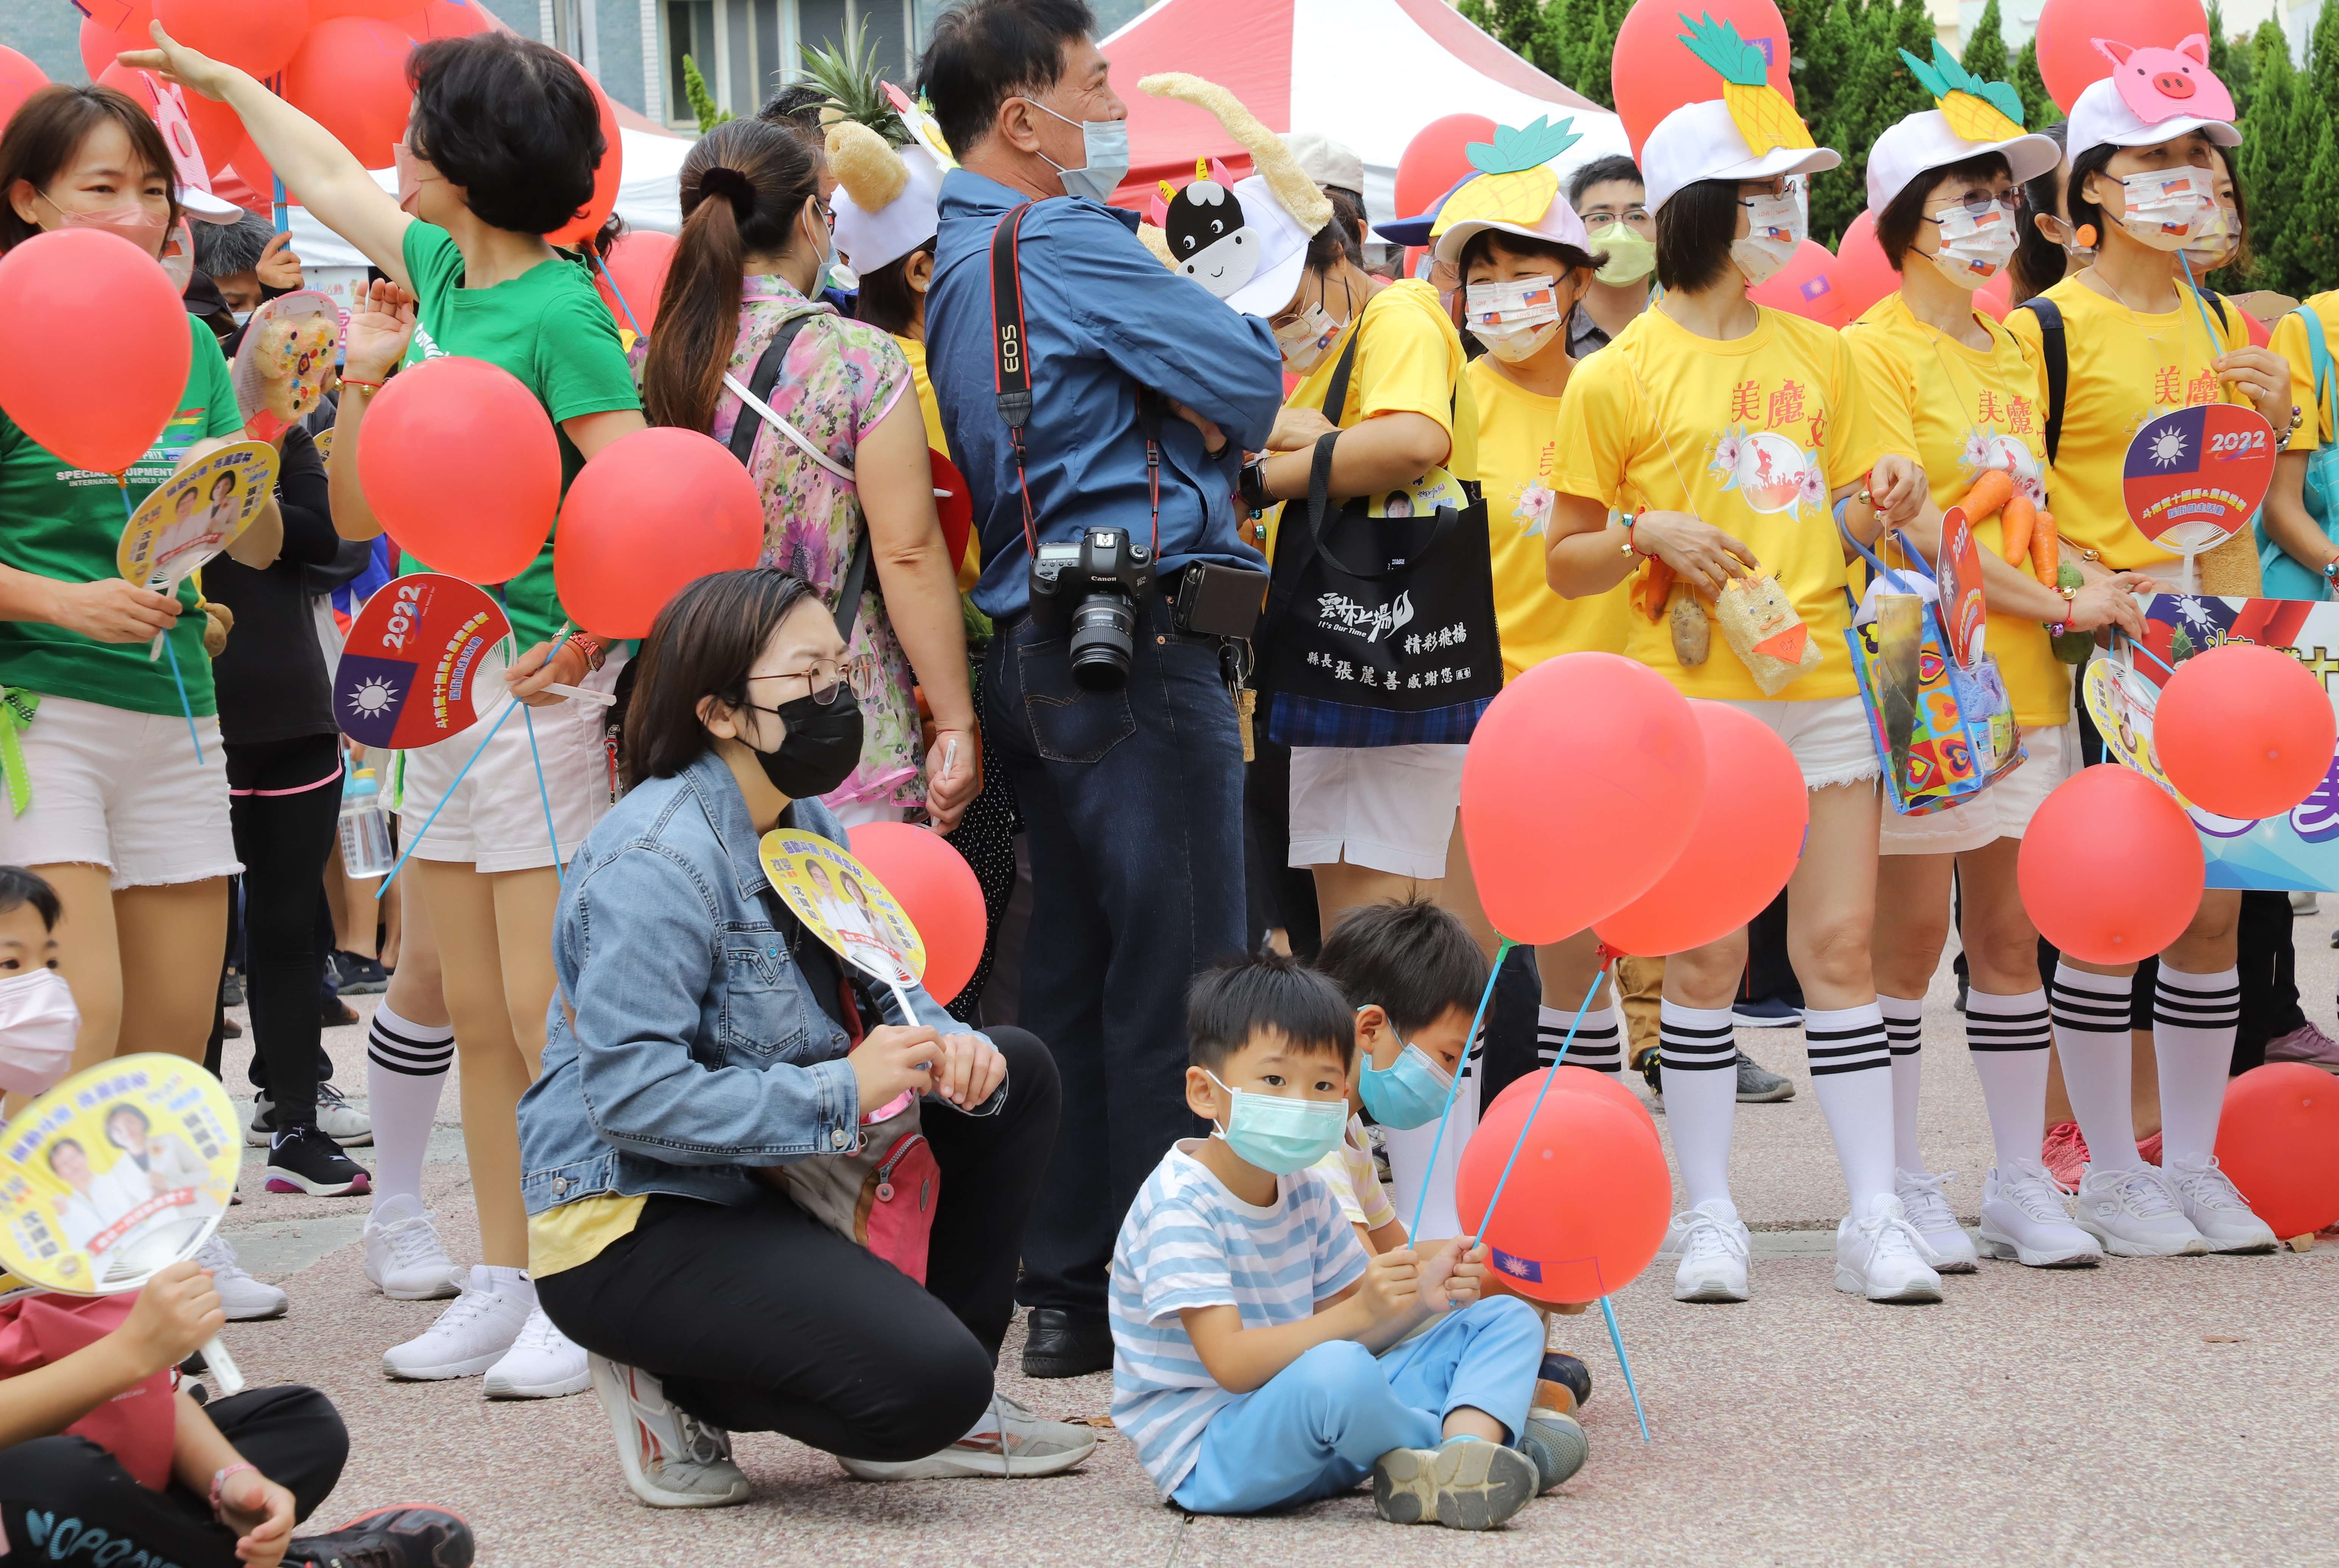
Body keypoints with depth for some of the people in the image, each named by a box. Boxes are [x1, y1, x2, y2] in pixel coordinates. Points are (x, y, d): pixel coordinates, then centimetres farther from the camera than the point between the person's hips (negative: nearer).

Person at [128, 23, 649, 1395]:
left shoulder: (562, 314, -16)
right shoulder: (436, 268, 9)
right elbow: (330, 179, 28)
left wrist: (588, 641, -29)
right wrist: (218, 79, 38)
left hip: (534, 690, -8)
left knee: (546, 1019, -6)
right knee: (480, 1021, 11)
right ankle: (503, 1289, 17)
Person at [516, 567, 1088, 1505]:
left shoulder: (808, 828, 9)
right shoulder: (656, 865, -21)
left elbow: (888, 995, 14)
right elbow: (632, 1095, -29)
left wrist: (951, 1050, -11)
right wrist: (841, 1094, -28)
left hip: (772, 1184, 10)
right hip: (631, 1222, -10)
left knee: (1015, 1074, 8)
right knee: (930, 1382, -25)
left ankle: (933, 1419, 8)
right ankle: (669, 1386, -1)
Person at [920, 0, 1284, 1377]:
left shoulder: (948, 262, 16)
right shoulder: (1063, 243, -12)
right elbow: (1252, 381, -10)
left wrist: (1185, 419, 4)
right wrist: (1211, 418, 8)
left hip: (1033, 645, 9)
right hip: (1136, 637, -9)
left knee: (1075, 974, 12)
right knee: (1182, 975, -5)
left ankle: (1070, 1291, 15)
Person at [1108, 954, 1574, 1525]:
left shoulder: (1306, 1192, 9)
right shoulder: (1179, 1206, -18)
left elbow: (1334, 1329, 12)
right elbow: (1231, 1363, -26)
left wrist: (1419, 1300, -8)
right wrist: (1359, 1313, -35)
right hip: (1210, 1456, -9)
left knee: (1508, 1319, 5)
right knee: (1336, 1373, -41)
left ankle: (1461, 1466, -26)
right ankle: (1484, 1437, -10)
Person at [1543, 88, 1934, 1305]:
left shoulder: (1819, 355, 13)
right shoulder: (1620, 377, -1)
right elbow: (1567, 565, 2)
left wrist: (1889, 498, -1)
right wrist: (1649, 534, -17)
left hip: (1822, 683, 4)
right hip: (1693, 694, -4)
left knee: (1841, 943, 0)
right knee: (1707, 957, 1)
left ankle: (1875, 1216, 3)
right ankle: (1707, 1216, 10)